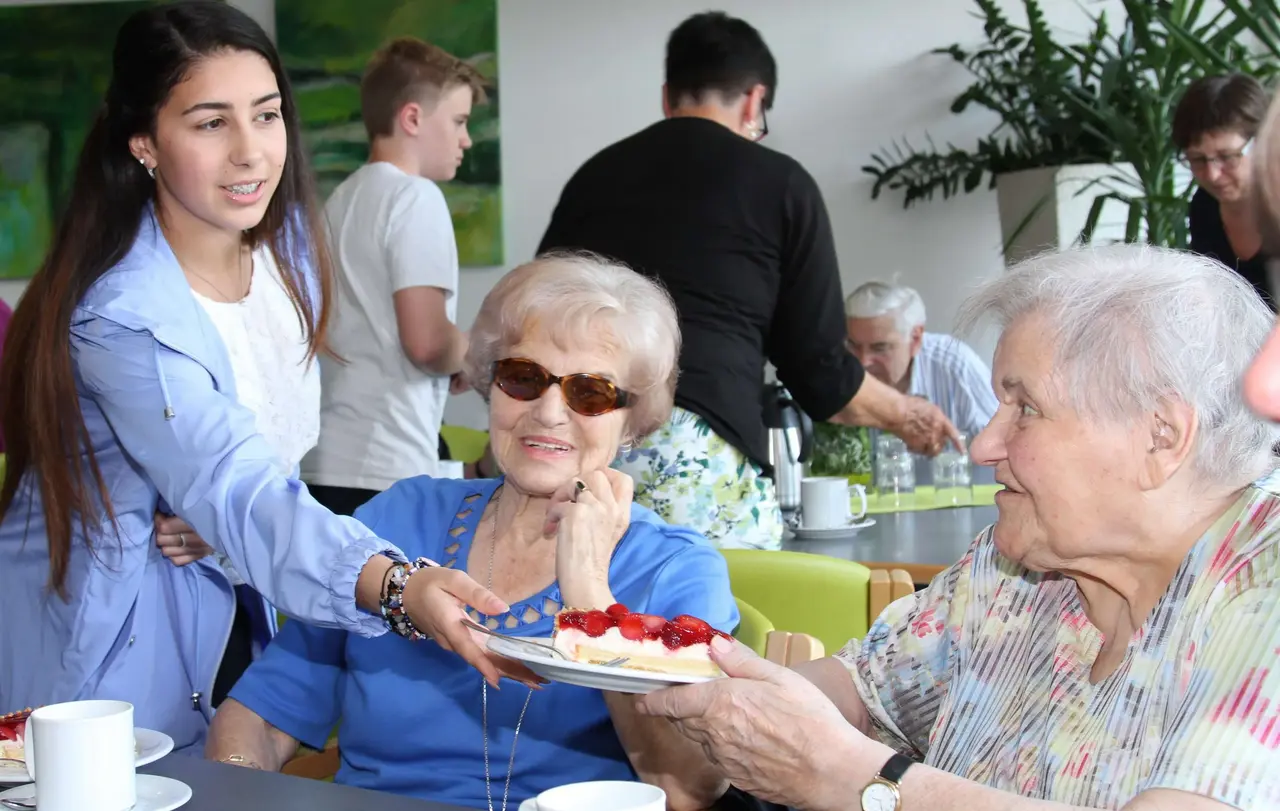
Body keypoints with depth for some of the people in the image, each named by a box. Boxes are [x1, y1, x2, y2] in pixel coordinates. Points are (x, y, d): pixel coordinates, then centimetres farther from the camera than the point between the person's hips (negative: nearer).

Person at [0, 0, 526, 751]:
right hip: (113, 626, -6)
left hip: (239, 606, 7)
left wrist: (221, 506, -15)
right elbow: (244, 501, -38)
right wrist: (400, 588, -54)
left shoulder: (287, 242, -6)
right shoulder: (122, 318, -28)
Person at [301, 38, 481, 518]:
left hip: (324, 464, 9)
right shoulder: (415, 197, -10)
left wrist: (457, 365, 17)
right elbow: (427, 342, -19)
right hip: (384, 472, -8)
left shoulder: (341, 200, 16)